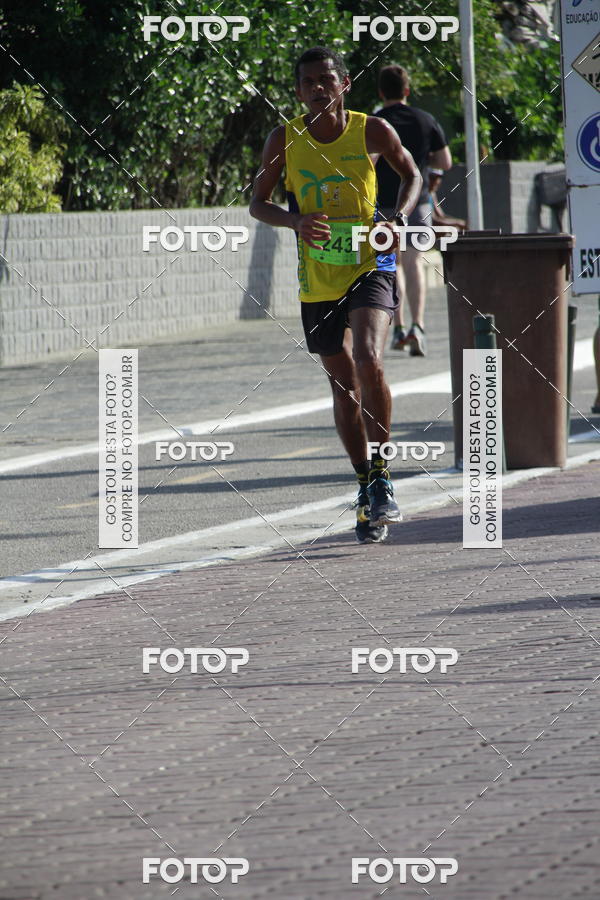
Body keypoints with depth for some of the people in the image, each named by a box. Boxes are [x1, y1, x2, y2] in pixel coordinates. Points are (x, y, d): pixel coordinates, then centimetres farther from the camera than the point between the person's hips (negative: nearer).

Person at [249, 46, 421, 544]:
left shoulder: (373, 131, -6)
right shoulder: (285, 140, -5)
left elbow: (411, 174, 11)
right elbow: (258, 203, 3)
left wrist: (398, 217, -8)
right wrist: (295, 220, -18)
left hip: (371, 266, -3)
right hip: (318, 278, 3)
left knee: (369, 361, -25)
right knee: (343, 384, 10)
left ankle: (381, 477, -14)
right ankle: (367, 488, 27)